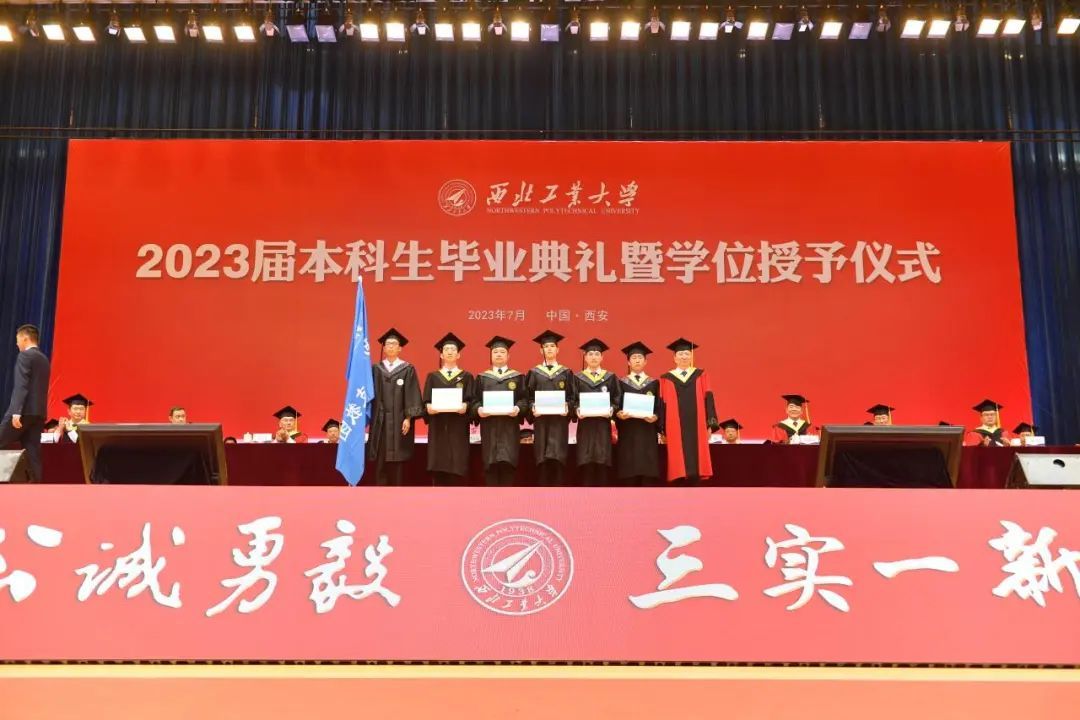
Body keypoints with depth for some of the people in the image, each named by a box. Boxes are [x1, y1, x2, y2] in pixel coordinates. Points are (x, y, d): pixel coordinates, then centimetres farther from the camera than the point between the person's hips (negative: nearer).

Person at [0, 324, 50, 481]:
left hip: (24, 411, -8)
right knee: (33, 452, 5)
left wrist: (16, 412, -22)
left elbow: (21, 385, -16)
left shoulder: (24, 355, -6)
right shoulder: (44, 359, 19)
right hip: (39, 412, 8)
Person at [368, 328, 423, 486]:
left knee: (397, 460, -1)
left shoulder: (408, 369, 3)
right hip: (380, 420, 2)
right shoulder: (376, 369, 10)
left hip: (399, 420, -2)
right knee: (380, 461, 1)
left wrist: (408, 418, -12)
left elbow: (412, 395, -2)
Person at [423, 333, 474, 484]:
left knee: (455, 467, -7)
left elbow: (471, 400, 1)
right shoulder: (433, 376, 15)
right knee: (438, 466, -4)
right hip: (438, 426, 1)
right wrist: (429, 407, -16)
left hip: (458, 426, -1)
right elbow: (426, 400, 6)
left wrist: (465, 406, -21)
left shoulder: (466, 377, 11)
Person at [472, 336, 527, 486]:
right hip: (489, 427, 1)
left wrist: (518, 408, -19)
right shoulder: (482, 377, 15)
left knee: (508, 462, -8)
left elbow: (524, 399, 2)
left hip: (510, 427, -1)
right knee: (490, 464, -2)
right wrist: (478, 409, -14)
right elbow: (475, 400, 7)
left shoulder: (517, 377, 11)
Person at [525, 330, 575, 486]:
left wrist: (567, 407, -14)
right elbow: (529, 397, 5)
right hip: (541, 420, 0)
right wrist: (532, 408, -14)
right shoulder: (534, 373, 9)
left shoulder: (566, 372, 9)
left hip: (559, 420, 0)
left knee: (557, 458, -6)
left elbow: (572, 397, 5)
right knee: (542, 460, -3)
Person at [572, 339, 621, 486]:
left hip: (603, 425, 1)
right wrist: (577, 410, -16)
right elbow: (572, 400, 3)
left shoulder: (611, 378, 10)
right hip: (585, 425, 0)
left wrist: (611, 410, -14)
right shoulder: (578, 378, 9)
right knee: (586, 464, -5)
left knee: (602, 463, -3)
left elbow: (617, 400, 5)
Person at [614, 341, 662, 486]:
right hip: (627, 434, 0)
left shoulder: (654, 383, 12)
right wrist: (618, 414, -18)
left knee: (648, 474, -4)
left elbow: (660, 407, 5)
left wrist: (656, 417, -15)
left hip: (648, 433, 1)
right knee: (629, 474, -4)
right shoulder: (621, 383, 10)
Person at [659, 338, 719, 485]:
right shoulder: (666, 379, 8)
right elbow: (662, 404, 4)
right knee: (679, 468, -4)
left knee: (695, 464, -1)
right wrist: (662, 429, -3)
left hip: (697, 427, 1)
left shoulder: (700, 375, 11)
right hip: (675, 428, -1)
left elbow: (708, 399, 6)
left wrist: (710, 424, -3)